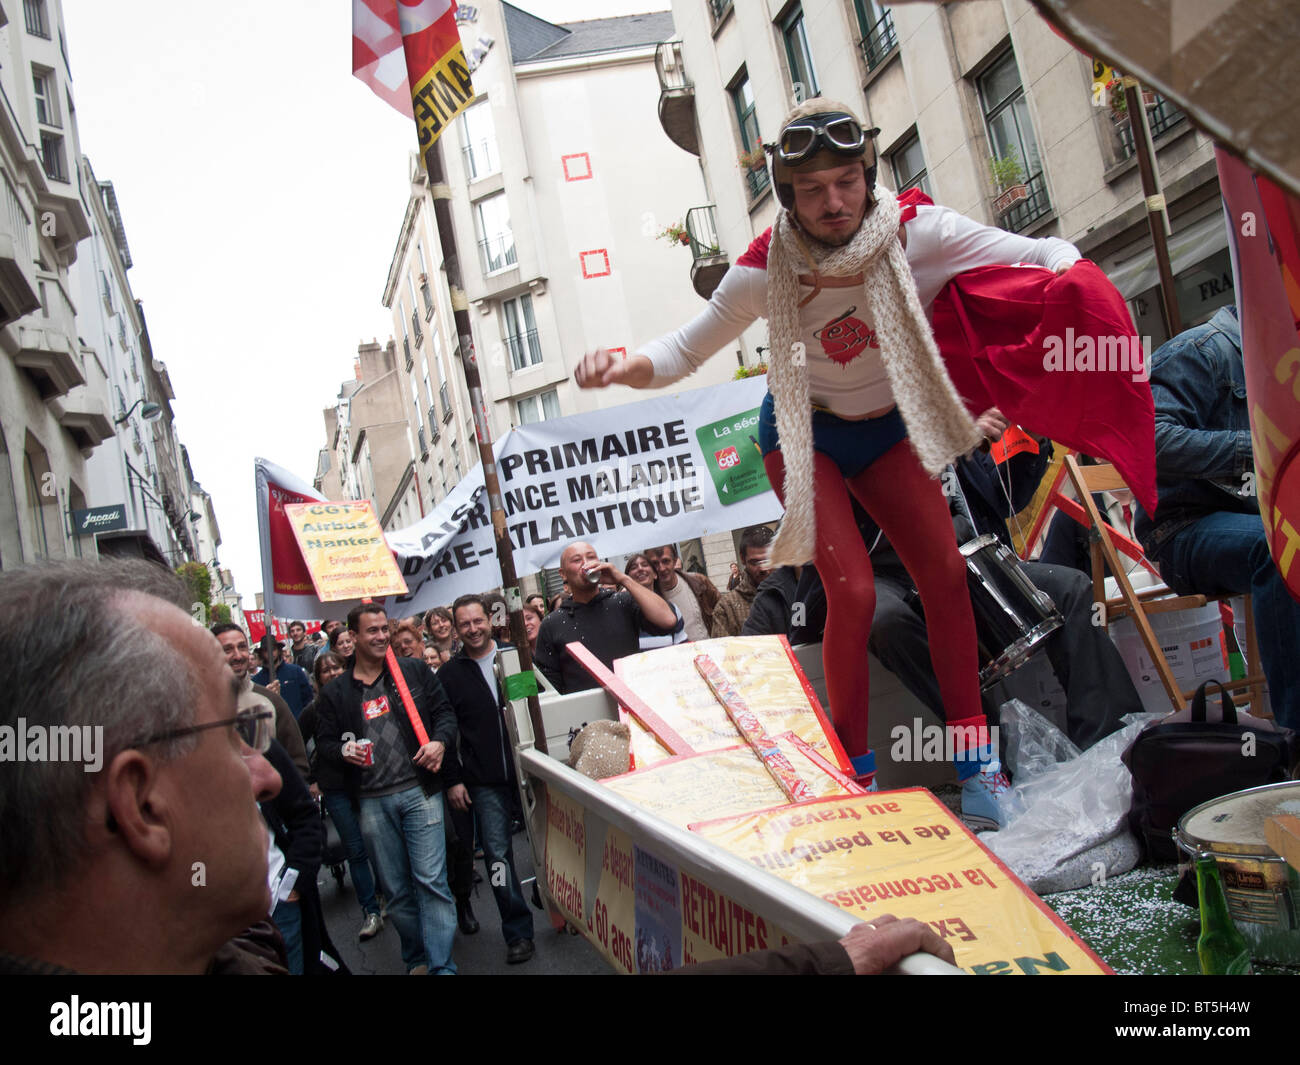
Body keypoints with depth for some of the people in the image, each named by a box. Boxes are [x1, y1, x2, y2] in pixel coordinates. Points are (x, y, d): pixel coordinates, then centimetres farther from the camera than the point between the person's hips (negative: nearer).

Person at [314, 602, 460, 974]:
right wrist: (343, 751, -13)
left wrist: (440, 741, -11)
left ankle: (442, 966, -2)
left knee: (431, 880, -8)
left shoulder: (414, 671, 6)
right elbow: (324, 744, 8)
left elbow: (444, 712, 8)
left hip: (419, 792, -1)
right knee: (395, 889, 10)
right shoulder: (335, 692, 7)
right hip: (372, 803, 2)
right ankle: (417, 960, 25)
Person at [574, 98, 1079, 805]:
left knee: (945, 575, -5)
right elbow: (685, 352, -15)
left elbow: (1045, 256, -19)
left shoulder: (914, 231, -23)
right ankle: (855, 773, 1)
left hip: (888, 427, 3)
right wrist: (619, 368, -36)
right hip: (805, 434, -3)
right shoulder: (766, 268, -25)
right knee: (853, 592, -16)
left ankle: (973, 754, 11)